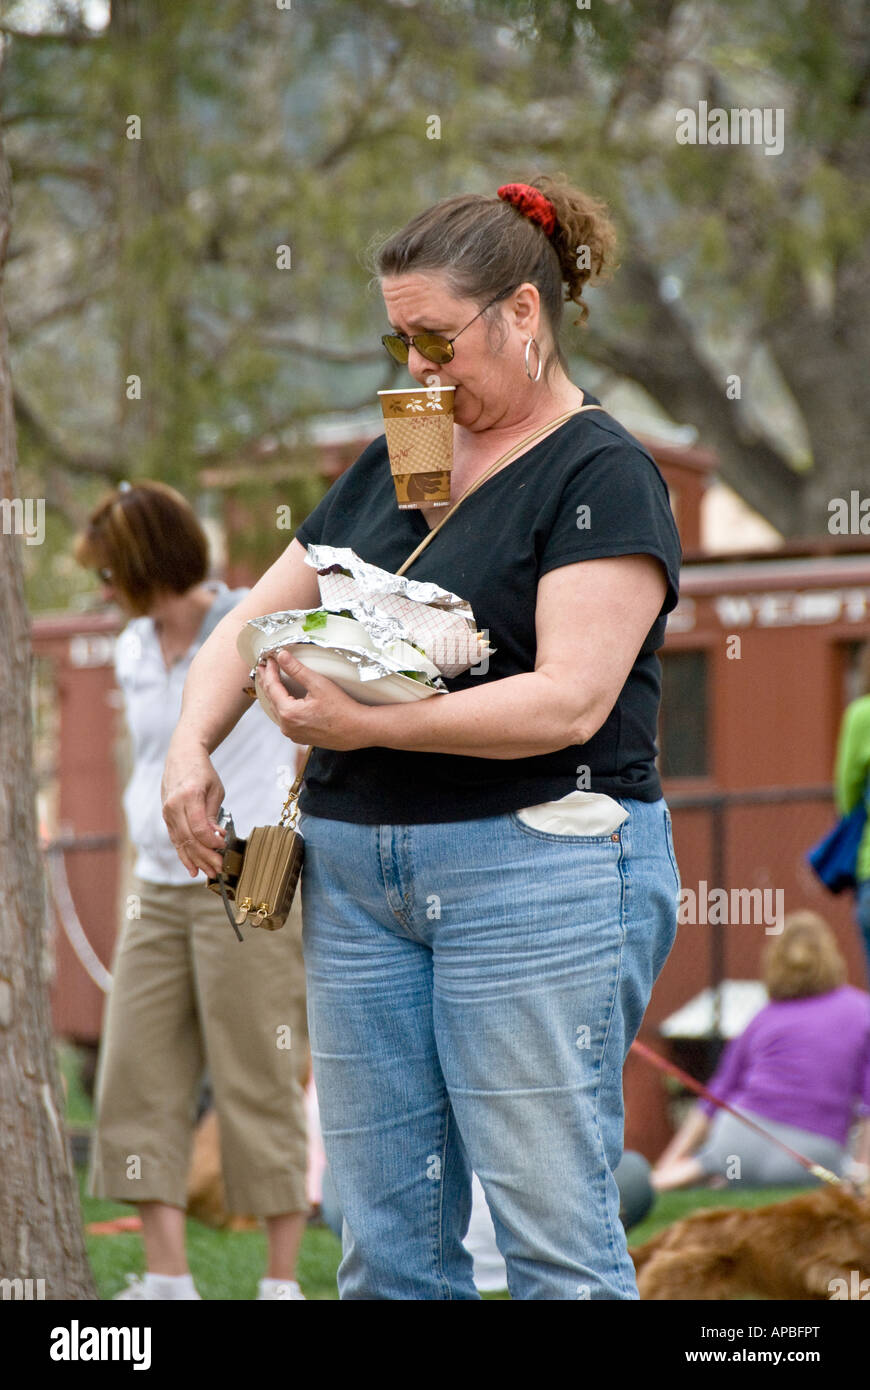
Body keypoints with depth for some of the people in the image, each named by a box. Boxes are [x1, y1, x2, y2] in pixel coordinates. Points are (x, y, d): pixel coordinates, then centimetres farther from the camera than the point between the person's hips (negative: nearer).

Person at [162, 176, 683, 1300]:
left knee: (554, 1240, -7)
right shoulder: (390, 466, 17)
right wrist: (191, 748, 2)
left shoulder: (601, 477, -6)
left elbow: (569, 699, -17)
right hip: (356, 873, 7)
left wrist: (367, 725, -21)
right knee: (385, 1243, 6)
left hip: (536, 867, -7)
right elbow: (254, 618, 21)